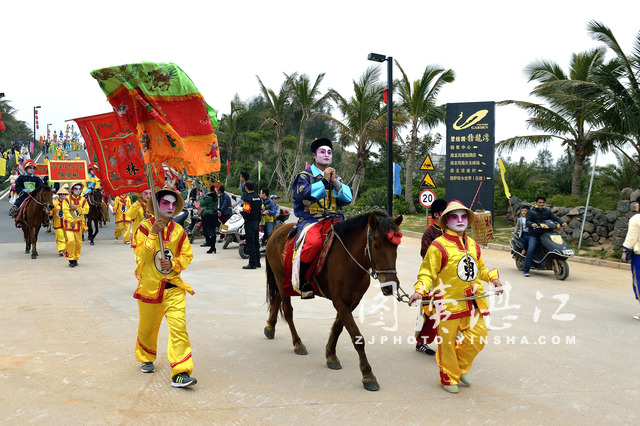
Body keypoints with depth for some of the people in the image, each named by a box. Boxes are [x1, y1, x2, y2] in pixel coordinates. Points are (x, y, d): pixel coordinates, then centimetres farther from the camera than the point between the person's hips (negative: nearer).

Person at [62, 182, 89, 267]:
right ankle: (71, 259, -6)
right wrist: (71, 221, -20)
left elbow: (86, 210, -2)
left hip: (79, 223, 4)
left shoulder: (83, 200, 7)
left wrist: (76, 208, -16)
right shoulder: (67, 199, -4)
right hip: (69, 223, -4)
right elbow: (65, 211, -12)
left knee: (78, 242, 8)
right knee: (71, 241, -17)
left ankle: (75, 258, 24)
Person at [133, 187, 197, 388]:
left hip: (173, 287, 1)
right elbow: (141, 255, -12)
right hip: (149, 286, -1)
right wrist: (153, 234, -23)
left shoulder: (179, 231, 4)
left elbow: (187, 255, 8)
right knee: (147, 327, 16)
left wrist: (173, 264, -11)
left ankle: (180, 373, -13)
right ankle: (146, 358, 46)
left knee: (178, 326, -13)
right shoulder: (145, 227, -4)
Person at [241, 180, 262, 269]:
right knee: (256, 242, 14)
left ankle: (252, 263, -4)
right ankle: (257, 262, 20)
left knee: (250, 243, -5)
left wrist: (240, 212, -2)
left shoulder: (248, 198, -17)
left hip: (249, 222, -8)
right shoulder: (258, 197, 10)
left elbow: (246, 212, -23)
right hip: (256, 222, 8)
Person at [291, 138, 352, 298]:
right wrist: (324, 180, -10)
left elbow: (348, 198, 8)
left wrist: (335, 182, -5)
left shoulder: (337, 178, 22)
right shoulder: (305, 175, 9)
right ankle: (302, 281, -18)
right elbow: (304, 194, -12)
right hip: (310, 219, -4)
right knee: (313, 242, -36)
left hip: (334, 219, 4)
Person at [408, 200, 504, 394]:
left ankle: (461, 367, 32)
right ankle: (449, 378, 24)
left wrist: (493, 278, 9)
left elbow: (480, 269, 25)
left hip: (473, 302, 6)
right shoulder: (438, 246, -8)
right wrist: (419, 291, -25)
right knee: (446, 342, 3)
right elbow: (427, 272, -10)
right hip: (447, 302, -5)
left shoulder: (473, 245, 12)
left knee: (478, 338, 5)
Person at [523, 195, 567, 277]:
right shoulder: (531, 211, 6)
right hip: (534, 235, -4)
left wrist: (562, 223, -13)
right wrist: (532, 224, -32)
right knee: (531, 249, -23)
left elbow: (555, 218, 8)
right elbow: (527, 221, -8)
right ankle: (525, 270, -21)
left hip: (545, 234, 4)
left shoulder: (547, 212, 17)